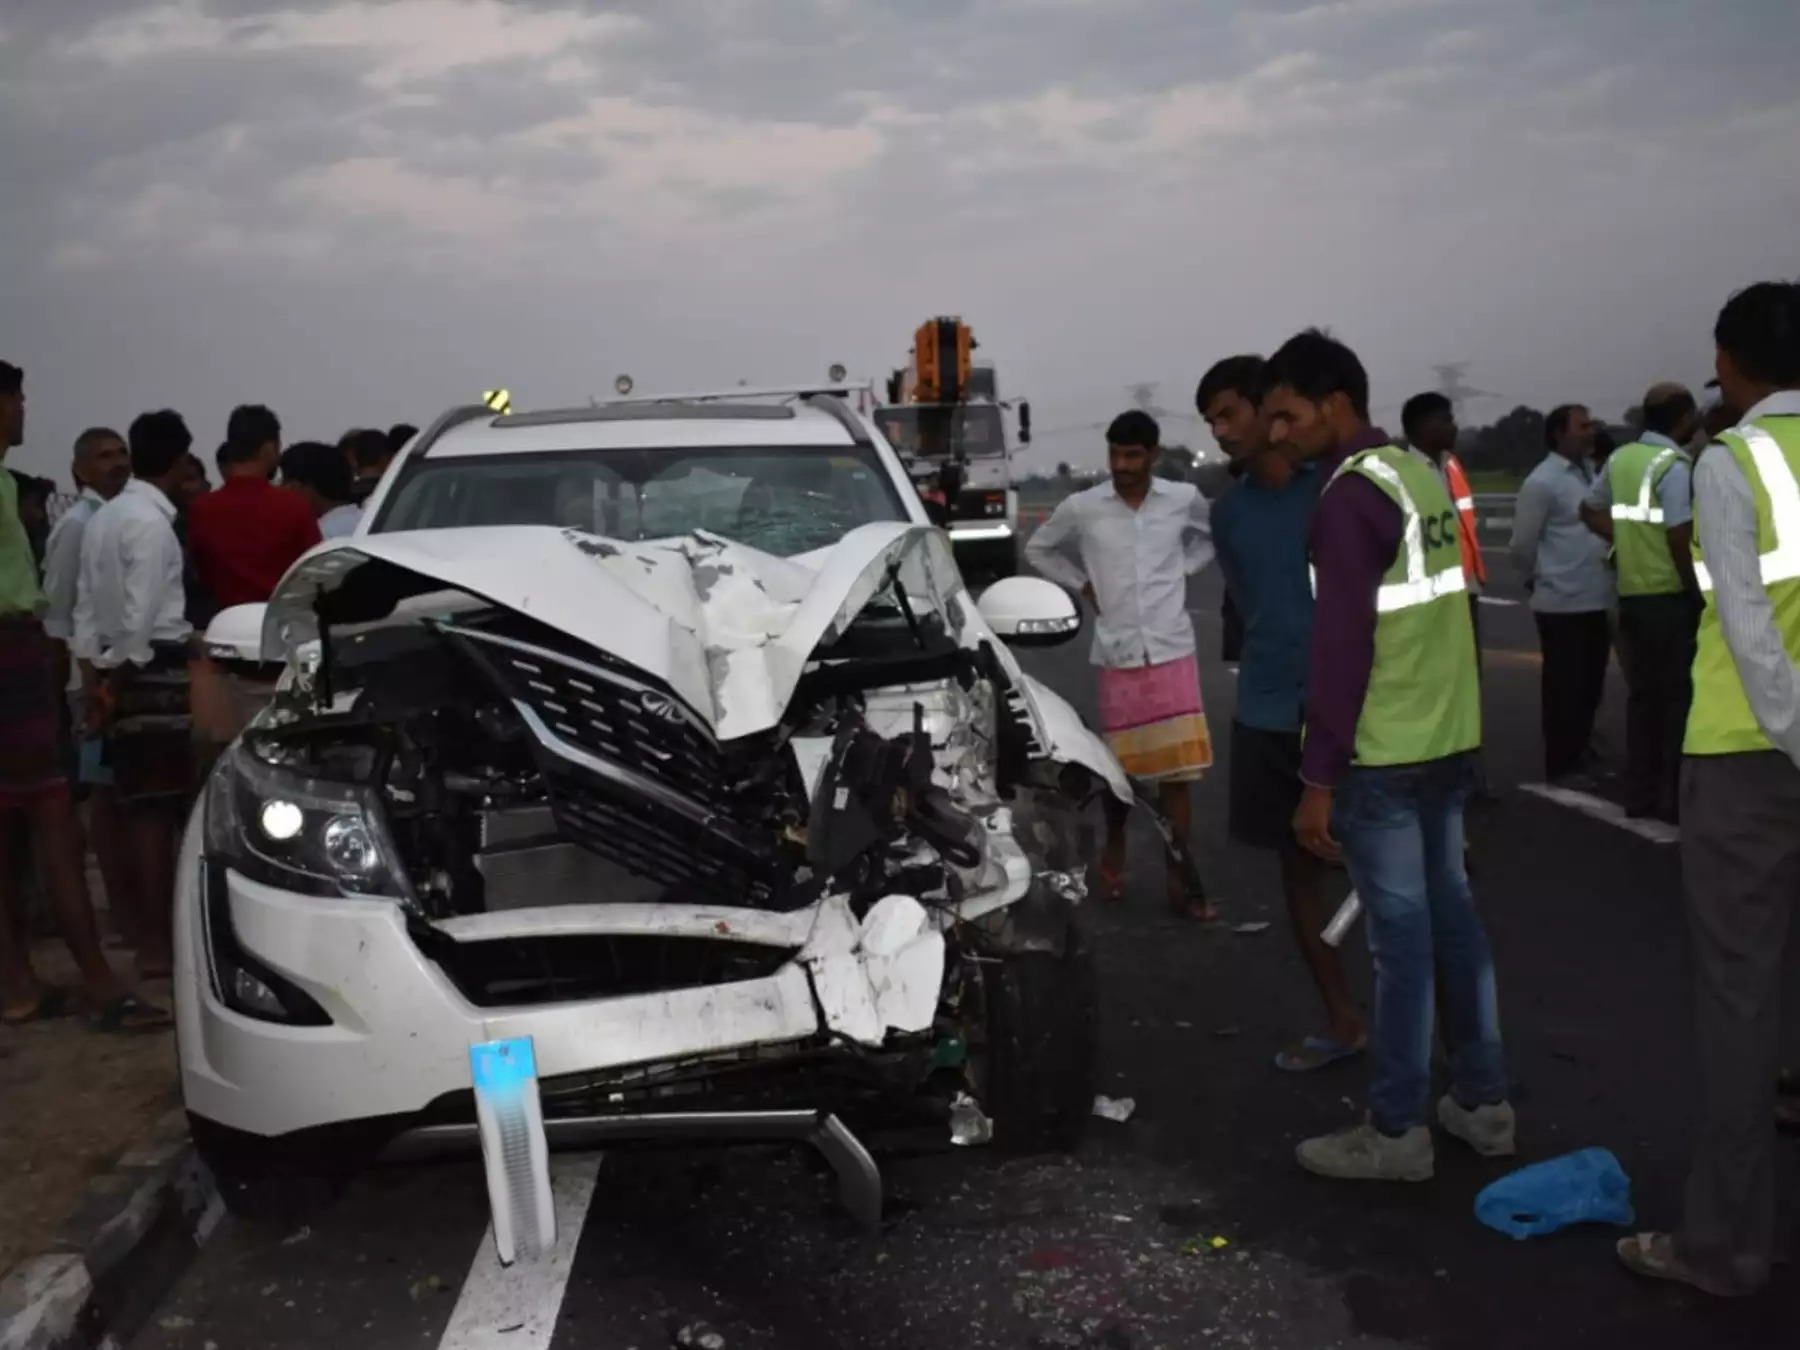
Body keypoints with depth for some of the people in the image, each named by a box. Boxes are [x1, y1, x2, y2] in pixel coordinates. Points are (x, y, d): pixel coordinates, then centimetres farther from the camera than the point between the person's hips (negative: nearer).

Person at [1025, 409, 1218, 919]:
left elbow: (1217, 535, 19)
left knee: (1176, 769, -2)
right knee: (1121, 766, 9)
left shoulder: (1184, 499, -1)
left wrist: (1183, 569, 6)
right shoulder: (1082, 508, -3)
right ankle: (1114, 848, 35)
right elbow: (1037, 549, 13)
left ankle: (1180, 879, 4)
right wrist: (1083, 586, 4)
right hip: (1117, 653, 0)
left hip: (1173, 651, 0)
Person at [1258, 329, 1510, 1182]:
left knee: (1401, 934, -2)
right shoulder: (1421, 476, 12)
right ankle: (1483, 1100, 25)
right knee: (1452, 914, 15)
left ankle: (1396, 1132, 7)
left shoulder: (1348, 496, -16)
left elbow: (1342, 647, -20)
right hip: (1449, 740, 9)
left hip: (1383, 755, -9)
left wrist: (1318, 777, -17)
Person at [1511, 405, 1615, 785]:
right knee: (1564, 688, 0)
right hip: (1563, 604, -7)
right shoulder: (1542, 482, -12)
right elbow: (1522, 545, -10)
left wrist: (1606, 577, 12)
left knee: (1590, 685, 14)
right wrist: (1541, 579, 4)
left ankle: (1581, 755, 27)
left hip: (1596, 600, 8)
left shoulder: (1590, 473, 13)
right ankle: (1562, 766, 9)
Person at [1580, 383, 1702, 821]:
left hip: (1632, 595, 7)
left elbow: (1591, 510, 20)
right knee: (1678, 696, 0)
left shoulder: (1621, 458, 9)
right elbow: (1679, 538, -21)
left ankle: (1640, 794, 18)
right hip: (1671, 597, -7)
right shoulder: (1675, 466, -15)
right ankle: (1674, 799, 3)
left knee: (1642, 694, 13)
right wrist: (1696, 591, -11)